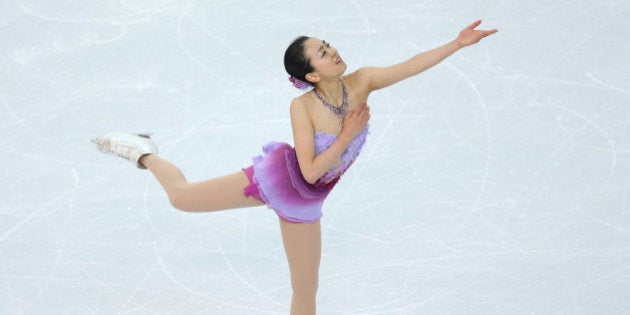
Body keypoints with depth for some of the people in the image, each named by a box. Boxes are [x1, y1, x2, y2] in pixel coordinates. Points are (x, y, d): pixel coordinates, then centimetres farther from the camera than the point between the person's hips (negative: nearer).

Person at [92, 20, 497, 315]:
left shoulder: (360, 83, -15)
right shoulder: (303, 107, -27)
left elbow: (411, 65, -16)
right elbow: (310, 170, -28)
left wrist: (458, 43, -23)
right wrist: (348, 134, -29)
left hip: (304, 201, 4)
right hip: (276, 179, -4)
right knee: (182, 196, 5)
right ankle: (144, 152, 35)